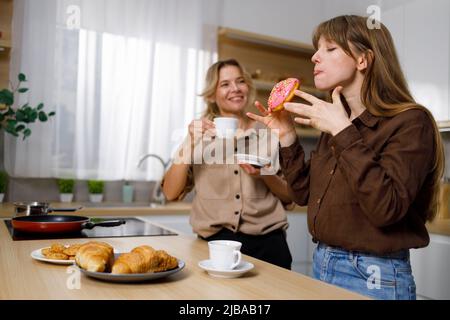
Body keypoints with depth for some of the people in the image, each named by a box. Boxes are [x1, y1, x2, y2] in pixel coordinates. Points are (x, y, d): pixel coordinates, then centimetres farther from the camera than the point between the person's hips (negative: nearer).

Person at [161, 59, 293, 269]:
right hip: (214, 241, 0)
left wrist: (265, 175, -11)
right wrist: (191, 144, -14)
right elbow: (171, 193, -3)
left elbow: (288, 197, 8)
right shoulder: (201, 135, 4)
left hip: (266, 242, 1)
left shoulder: (268, 133, 4)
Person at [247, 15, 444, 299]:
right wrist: (286, 136, -2)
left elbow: (386, 208, -27)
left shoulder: (410, 121, -14)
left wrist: (343, 132, -25)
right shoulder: (335, 125, 6)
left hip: (374, 276, -7)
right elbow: (305, 194, 7)